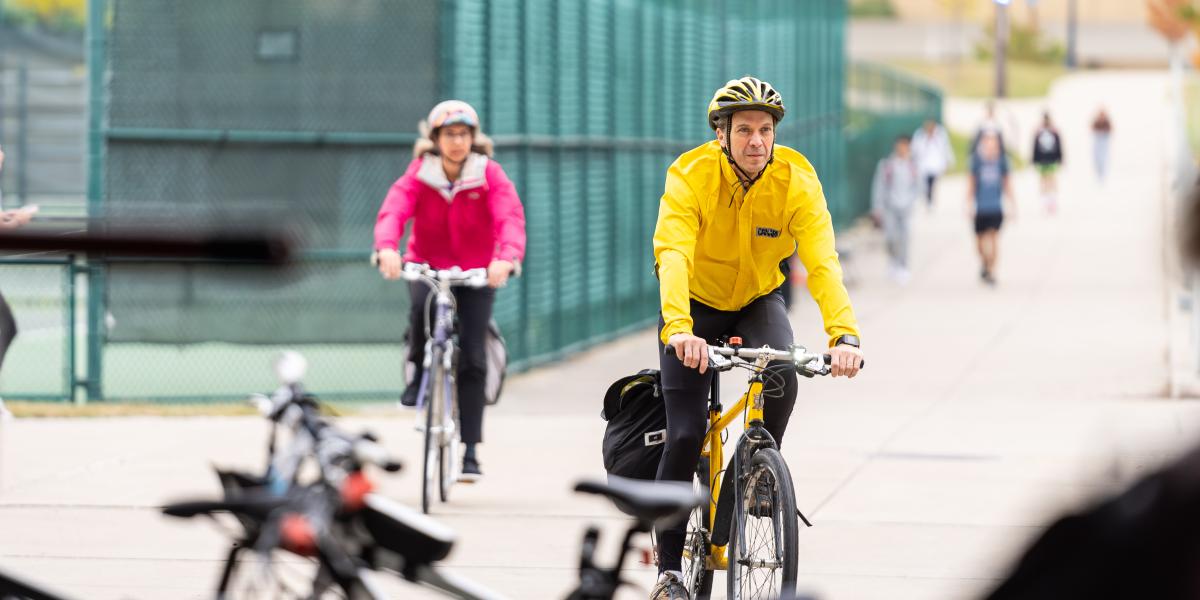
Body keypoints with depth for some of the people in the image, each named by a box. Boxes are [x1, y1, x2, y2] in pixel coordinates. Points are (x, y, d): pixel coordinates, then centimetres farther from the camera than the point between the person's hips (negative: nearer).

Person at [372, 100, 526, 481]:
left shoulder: (489, 175, -11)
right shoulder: (419, 175, -9)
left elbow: (510, 217, -25)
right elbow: (393, 211, -25)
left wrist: (507, 257, -46)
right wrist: (387, 248, -47)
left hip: (476, 273, 0)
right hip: (427, 265, 0)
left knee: (472, 358, -7)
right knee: (422, 306, -36)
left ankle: (469, 452, 1)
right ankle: (418, 371, -5)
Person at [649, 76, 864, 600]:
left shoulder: (797, 181, -22)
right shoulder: (690, 176, -27)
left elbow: (822, 262, -33)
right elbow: (672, 257, -41)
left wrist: (844, 335, -50)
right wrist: (679, 330, -59)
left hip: (758, 301, 1)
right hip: (697, 303, -1)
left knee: (782, 376, -30)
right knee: (685, 434, -12)